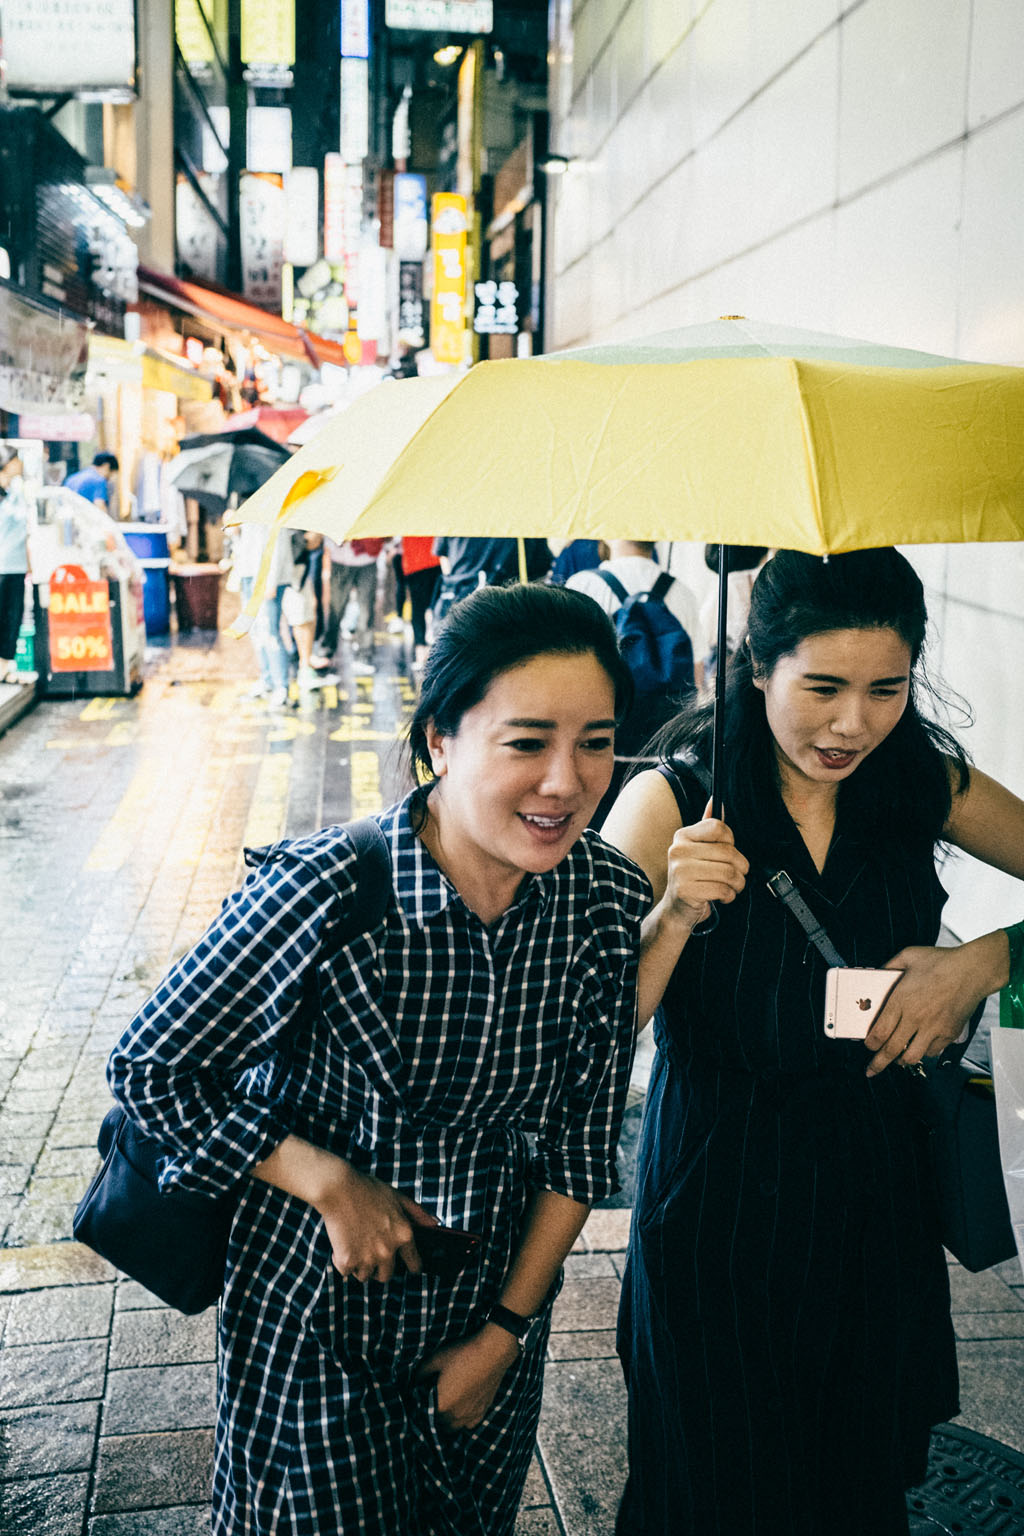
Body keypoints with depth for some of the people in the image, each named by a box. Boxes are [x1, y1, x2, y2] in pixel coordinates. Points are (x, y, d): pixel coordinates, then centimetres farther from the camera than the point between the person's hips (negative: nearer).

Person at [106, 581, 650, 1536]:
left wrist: (507, 1330, -2)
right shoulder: (325, 894, -29)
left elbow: (582, 1135, -5)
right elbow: (150, 1069, -16)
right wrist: (331, 1182, -19)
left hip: (498, 1302, 4)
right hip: (317, 1322, -4)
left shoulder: (610, 900, -16)